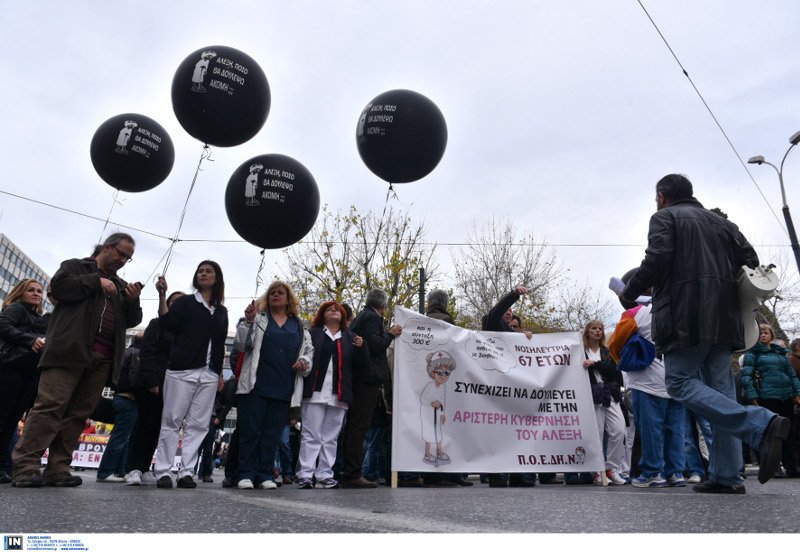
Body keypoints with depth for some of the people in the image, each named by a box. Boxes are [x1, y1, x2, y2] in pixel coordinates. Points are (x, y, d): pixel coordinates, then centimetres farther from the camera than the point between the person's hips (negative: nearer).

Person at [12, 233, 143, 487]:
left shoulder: (121, 285, 26)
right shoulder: (76, 266, 14)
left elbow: (132, 321, 20)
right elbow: (57, 287, -5)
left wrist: (133, 301, 1)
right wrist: (96, 281, -6)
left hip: (102, 359, 5)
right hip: (70, 351, -4)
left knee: (78, 413, 1)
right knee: (50, 405, -10)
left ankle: (57, 470, 4)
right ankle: (25, 466, -6)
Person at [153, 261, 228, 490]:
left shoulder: (221, 312, 17)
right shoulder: (185, 302, 7)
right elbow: (166, 322, -10)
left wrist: (220, 374, 15)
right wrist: (162, 295, -21)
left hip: (209, 375, 4)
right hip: (182, 371, -3)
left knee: (197, 425, 1)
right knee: (171, 421, -2)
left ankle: (186, 472, 5)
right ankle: (163, 471, 3)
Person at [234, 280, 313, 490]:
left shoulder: (300, 326, 17)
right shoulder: (258, 318, 10)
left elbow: (309, 350, 21)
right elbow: (241, 344, 2)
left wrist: (304, 362, -1)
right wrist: (248, 321, -13)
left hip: (284, 388, 2)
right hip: (256, 385, -2)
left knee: (272, 432, 6)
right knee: (250, 430, 0)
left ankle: (265, 474, 14)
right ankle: (246, 474, 7)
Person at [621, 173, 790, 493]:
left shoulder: (664, 217, 4)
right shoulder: (721, 223, 25)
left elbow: (656, 260, -12)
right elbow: (750, 261, 18)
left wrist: (630, 292, 1)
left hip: (685, 317, -7)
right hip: (723, 319, 8)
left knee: (680, 382, -8)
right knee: (720, 390, 6)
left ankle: (761, 424, -23)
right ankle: (726, 476, 5)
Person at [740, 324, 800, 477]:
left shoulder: (781, 352, 19)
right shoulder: (753, 353, 3)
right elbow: (746, 375, -4)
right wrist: (751, 396, -12)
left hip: (786, 396, 5)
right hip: (767, 398, -5)